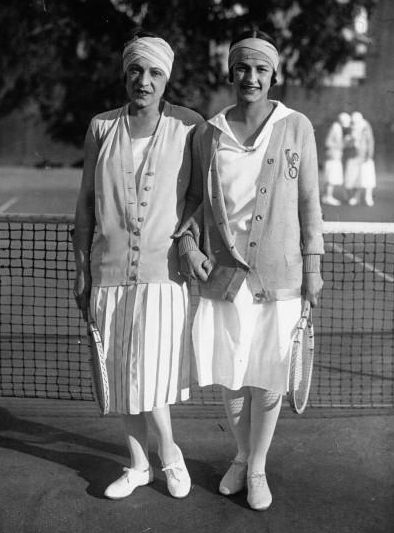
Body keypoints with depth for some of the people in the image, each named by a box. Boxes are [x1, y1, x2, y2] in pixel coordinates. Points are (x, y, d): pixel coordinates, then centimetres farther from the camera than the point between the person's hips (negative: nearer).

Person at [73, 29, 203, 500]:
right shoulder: (101, 128, 3)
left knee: (149, 373, -6)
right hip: (109, 270, 3)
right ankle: (138, 465, 28)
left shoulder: (189, 127, -3)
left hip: (162, 271, -3)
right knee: (122, 374, 11)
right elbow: (85, 202, 7)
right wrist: (81, 271, 6)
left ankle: (168, 452, 21)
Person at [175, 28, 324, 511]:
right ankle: (241, 455, 36)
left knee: (267, 379, 6)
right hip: (223, 273, 2)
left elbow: (309, 200, 2)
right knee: (230, 376, 11)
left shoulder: (296, 128, -2)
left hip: (278, 276, -1)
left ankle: (257, 469, 27)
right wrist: (186, 240, -5)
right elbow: (195, 197, 13)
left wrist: (313, 265, 0)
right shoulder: (207, 134, 2)